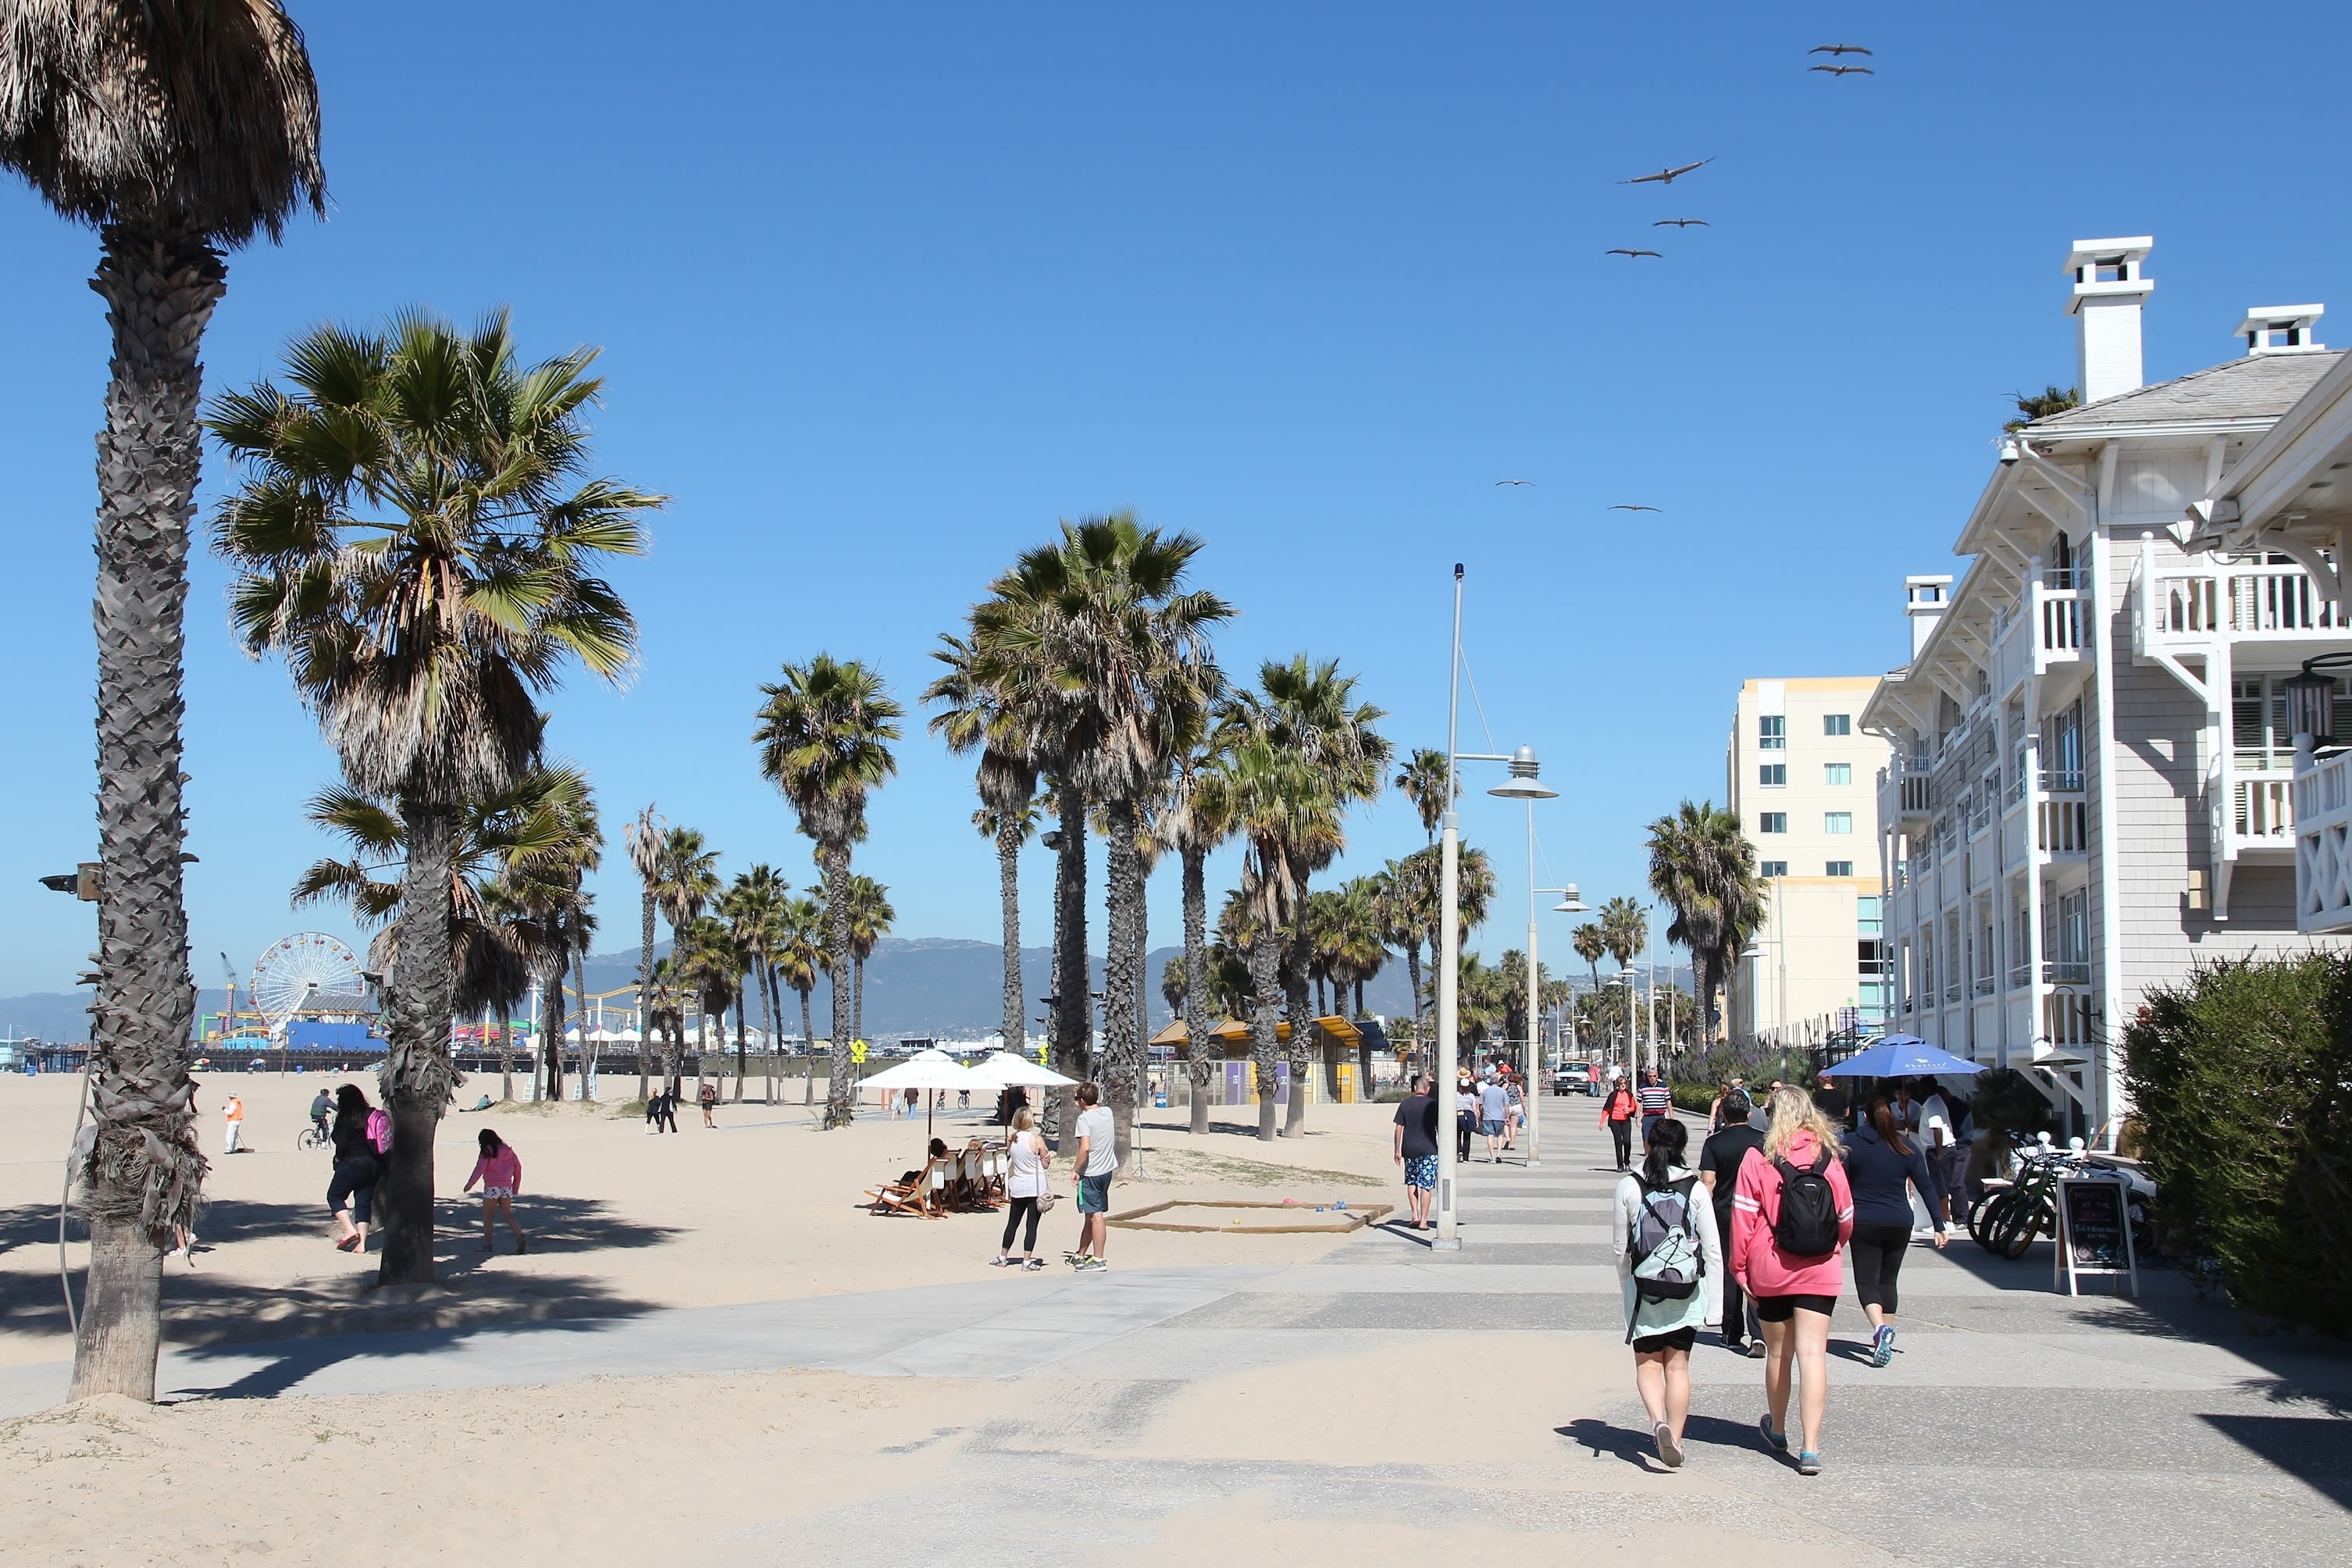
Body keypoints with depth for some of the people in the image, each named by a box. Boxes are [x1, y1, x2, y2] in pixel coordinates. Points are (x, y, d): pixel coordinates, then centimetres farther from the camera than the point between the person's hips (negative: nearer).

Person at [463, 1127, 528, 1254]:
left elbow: (480, 1169, -14)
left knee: (488, 1217, 7)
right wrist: (516, 1188, 18)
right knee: (508, 1216, 9)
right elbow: (518, 1166, 11)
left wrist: (469, 1185, -10)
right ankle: (521, 1238, -10)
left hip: (492, 1188, -5)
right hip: (507, 1187, 5)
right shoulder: (507, 1150, 11)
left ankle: (488, 1244, 7)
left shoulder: (487, 1152, -5)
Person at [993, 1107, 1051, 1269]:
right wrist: (1050, 1155, 9)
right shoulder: (1037, 1140, -13)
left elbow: (1008, 1162, 11)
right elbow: (1045, 1164, -4)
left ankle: (1003, 1257, 23)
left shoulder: (1010, 1140, 0)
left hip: (1017, 1188, 4)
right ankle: (1027, 1261, 0)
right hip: (1035, 1188, -4)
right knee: (1032, 1225, 1)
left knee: (1012, 1223, 16)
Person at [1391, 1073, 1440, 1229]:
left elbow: (1398, 1128, 2)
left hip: (1409, 1150, 2)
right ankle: (1423, 1221, 0)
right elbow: (1439, 1128, -1)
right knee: (1426, 1185, 1)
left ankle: (1415, 1215, 12)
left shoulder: (1405, 1104, 2)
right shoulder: (1432, 1104, -3)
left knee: (1411, 1182, 18)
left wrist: (1397, 1150, 8)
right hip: (1428, 1150, -2)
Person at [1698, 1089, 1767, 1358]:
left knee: (1729, 1275, 10)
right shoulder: (1763, 1141, 0)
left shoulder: (1714, 1142, -4)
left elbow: (1708, 1183, -9)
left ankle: (1733, 1335, 16)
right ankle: (1757, 1334, -16)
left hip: (1724, 1215, 0)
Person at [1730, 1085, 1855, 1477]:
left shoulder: (1759, 1158, -7)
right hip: (1820, 1272, 1)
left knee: (1778, 1352, 15)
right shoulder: (1829, 1159, 0)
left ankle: (1777, 1429, 35)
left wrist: (1739, 1267, 1)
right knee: (1813, 1353, -3)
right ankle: (1810, 1447, -12)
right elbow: (1846, 1218, 10)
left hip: (1770, 1271, -1)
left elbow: (1743, 1217, -8)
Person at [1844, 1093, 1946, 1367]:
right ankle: (1885, 1336, 19)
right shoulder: (1906, 1147, 4)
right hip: (1900, 1224, 3)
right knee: (1887, 1281, 17)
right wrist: (1940, 1226, 5)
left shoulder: (1851, 1144, -3)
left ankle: (1880, 1327, -28)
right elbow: (1926, 1187, 3)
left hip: (1864, 1224, -3)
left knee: (1867, 1281, -3)